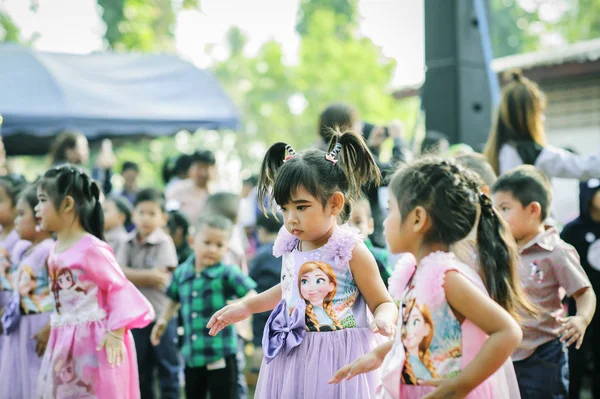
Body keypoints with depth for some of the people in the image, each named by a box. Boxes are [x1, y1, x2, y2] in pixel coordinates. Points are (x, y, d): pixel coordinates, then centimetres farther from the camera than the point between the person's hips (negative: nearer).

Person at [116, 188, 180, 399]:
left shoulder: (164, 243, -10)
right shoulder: (129, 243, 4)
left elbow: (160, 280, -17)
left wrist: (131, 275, -10)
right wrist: (147, 275, -18)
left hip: (162, 315, -5)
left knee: (168, 371, 4)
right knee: (140, 371, 15)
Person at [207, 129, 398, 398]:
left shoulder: (351, 250, -15)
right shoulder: (291, 247, 3)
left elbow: (383, 303, -11)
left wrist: (384, 319, -33)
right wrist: (245, 307, 26)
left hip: (336, 360, -6)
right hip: (292, 360, 6)